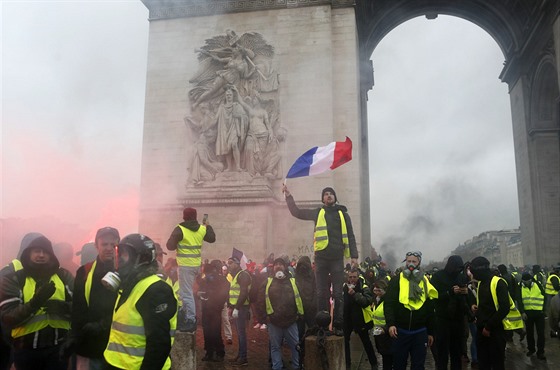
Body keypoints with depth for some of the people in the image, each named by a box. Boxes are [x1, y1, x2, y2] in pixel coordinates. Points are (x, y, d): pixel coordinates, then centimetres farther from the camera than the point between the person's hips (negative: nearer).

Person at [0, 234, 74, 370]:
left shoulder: (64, 276, 3)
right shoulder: (13, 279, -3)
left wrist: (61, 306, -21)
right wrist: (34, 303, -26)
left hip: (59, 347, 1)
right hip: (26, 350, -1)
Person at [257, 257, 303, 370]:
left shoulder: (293, 282, 6)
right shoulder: (268, 282, 8)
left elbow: (300, 298, 5)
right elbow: (261, 299, 6)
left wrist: (299, 314, -2)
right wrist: (266, 313, -2)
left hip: (291, 321, -1)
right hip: (274, 322, 1)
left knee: (295, 346, 6)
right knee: (275, 347, 10)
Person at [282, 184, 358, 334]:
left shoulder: (343, 214, 9)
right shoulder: (317, 213, 11)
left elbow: (350, 236, 7)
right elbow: (296, 212, 10)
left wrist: (354, 255, -2)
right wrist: (288, 196, 2)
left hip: (337, 258, -1)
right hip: (321, 258, 1)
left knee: (338, 293, 2)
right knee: (322, 293, 5)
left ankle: (338, 325, 8)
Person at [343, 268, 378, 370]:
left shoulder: (364, 288, -11)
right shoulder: (344, 286, 0)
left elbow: (367, 301, -26)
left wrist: (354, 294, -31)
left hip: (360, 319, -3)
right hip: (347, 318, 3)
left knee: (366, 342, 12)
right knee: (344, 340, 6)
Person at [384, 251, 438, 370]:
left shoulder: (426, 282, 7)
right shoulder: (396, 280, -1)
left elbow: (430, 309, 11)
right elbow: (389, 304, -8)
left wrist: (430, 332, 11)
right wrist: (390, 324, -21)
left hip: (420, 332, 2)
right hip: (400, 331, -2)